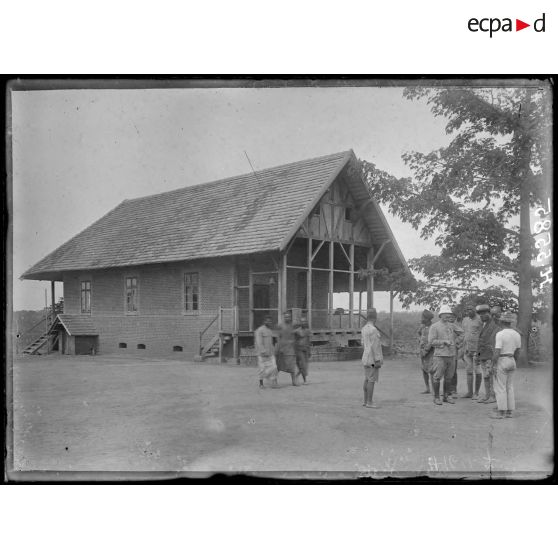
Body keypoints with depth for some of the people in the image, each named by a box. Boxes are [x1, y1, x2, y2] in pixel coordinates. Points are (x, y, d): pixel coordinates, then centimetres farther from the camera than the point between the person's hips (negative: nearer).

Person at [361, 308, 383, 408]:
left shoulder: (364, 329, 11)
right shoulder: (373, 330, -18)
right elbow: (374, 346, -21)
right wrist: (377, 360, -20)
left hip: (366, 358, 9)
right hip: (373, 359, -9)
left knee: (367, 380, 11)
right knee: (372, 380, -5)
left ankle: (365, 401, 14)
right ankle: (369, 402, -4)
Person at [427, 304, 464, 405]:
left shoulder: (452, 326, 11)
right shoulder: (434, 327, -3)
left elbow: (461, 334, 21)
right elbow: (431, 341, -10)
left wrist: (455, 342, 6)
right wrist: (444, 341, -14)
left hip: (451, 355, 5)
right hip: (440, 355, -5)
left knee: (449, 377, 9)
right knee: (437, 377, -3)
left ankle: (447, 396, 19)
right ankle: (436, 397, 5)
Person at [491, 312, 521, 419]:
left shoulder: (500, 334, -17)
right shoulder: (516, 334, 5)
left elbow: (497, 353, -20)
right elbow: (517, 352, 11)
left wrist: (493, 367, -14)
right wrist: (513, 364, 20)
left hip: (501, 362, -7)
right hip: (511, 362, 7)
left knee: (500, 388, 0)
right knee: (509, 387, 13)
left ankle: (501, 412, 1)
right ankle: (510, 412, 14)